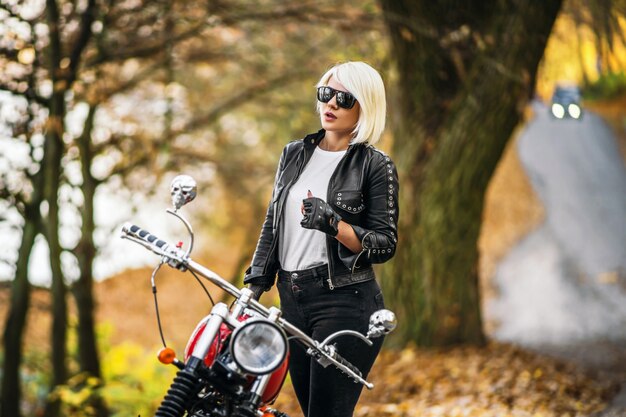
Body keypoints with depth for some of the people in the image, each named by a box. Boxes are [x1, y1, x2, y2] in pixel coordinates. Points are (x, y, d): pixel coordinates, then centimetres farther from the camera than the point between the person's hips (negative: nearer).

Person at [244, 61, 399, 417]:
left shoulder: (376, 166, -4)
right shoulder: (295, 154, 13)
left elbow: (386, 244, -7)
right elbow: (272, 224, 17)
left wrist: (335, 225, -23)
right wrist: (256, 286, 11)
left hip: (346, 305, -6)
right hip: (292, 299, 6)